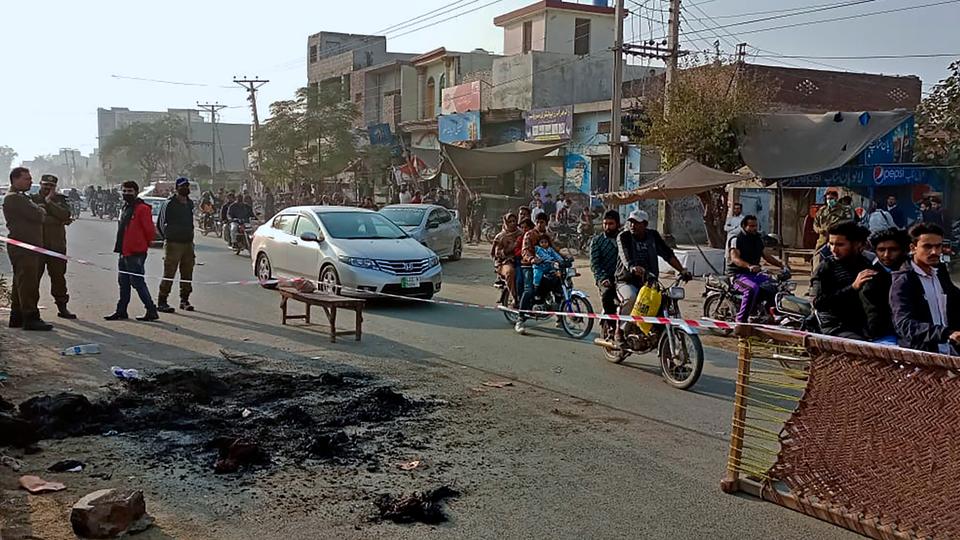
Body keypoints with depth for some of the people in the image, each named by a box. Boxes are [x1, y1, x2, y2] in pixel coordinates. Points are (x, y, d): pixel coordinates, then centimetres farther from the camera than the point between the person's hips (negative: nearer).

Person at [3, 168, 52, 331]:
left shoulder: (21, 197, 23)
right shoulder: (14, 198, -13)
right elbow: (38, 215, -19)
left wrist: (39, 211, 0)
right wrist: (43, 209, 0)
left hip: (28, 248, 11)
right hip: (23, 248, -11)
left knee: (21, 283, 15)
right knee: (28, 284, -10)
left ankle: (16, 317, 22)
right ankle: (31, 318, -10)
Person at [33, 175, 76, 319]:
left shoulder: (60, 199, 11)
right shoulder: (33, 199, 5)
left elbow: (65, 215, -8)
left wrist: (49, 201, -9)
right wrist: (60, 221, -11)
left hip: (57, 245, 2)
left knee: (59, 276, 7)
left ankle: (62, 307, 15)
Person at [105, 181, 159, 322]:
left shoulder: (142, 209, -13)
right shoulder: (125, 208, 16)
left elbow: (150, 231, -14)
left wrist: (144, 244, 0)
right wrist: (120, 247, 18)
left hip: (136, 253, -9)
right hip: (124, 252, 9)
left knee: (137, 282, -8)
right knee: (123, 282, 14)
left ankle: (151, 311, -2)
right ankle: (121, 311, 22)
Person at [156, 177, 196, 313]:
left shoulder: (190, 203, 14)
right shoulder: (170, 204, -8)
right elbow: (162, 224, -5)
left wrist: (190, 236, 16)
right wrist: (169, 237, -3)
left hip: (188, 243, 7)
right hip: (173, 244, -7)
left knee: (187, 274, 10)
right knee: (169, 274, -6)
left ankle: (184, 300, 19)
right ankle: (161, 302, -1)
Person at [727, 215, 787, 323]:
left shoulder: (758, 239, 17)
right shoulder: (736, 240, -8)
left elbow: (766, 256, 21)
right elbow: (735, 258, -23)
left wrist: (781, 264, 4)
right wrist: (749, 266, -41)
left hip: (755, 274, 8)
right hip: (739, 274, -8)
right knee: (753, 288, -36)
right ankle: (741, 319, -31)